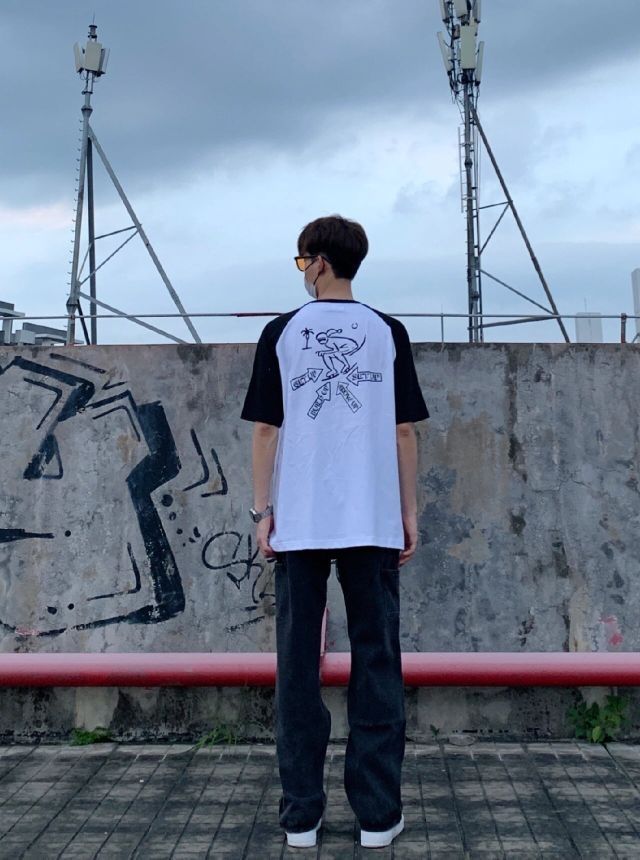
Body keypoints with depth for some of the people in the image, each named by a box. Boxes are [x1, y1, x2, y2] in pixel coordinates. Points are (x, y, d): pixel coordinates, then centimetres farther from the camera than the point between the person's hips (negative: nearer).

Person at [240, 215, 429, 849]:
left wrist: (262, 509, 6)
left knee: (299, 661, 6)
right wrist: (409, 512, 11)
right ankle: (378, 814, 8)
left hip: (298, 523, 0)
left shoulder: (281, 333, 3)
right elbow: (404, 430, 5)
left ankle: (301, 814, 10)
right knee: (376, 660, 6)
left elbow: (266, 428, 1)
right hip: (372, 521, 1)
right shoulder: (388, 333, 5)